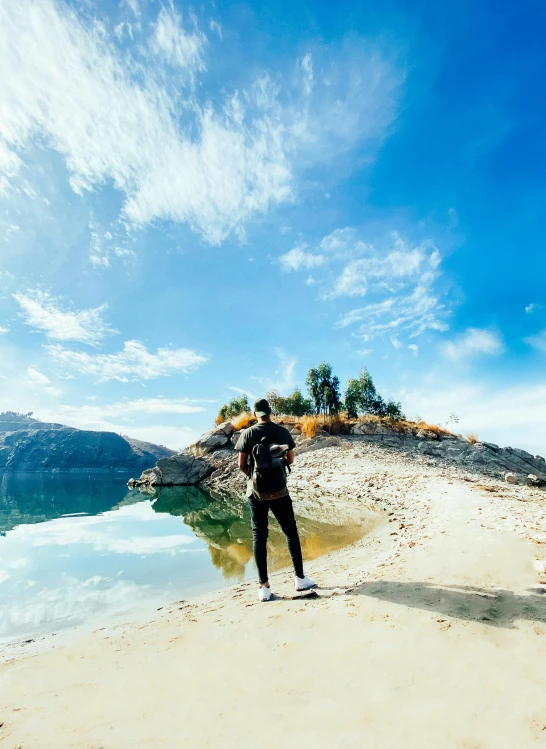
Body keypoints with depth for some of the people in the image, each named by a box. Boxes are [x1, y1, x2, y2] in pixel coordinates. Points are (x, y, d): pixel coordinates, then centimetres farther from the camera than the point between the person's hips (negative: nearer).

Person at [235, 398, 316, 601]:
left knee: (259, 536, 9)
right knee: (291, 532, 14)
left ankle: (264, 586, 13)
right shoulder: (283, 432, -3)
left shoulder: (247, 434, -6)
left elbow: (241, 465, -5)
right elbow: (290, 460, 6)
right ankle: (300, 578, 22)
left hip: (256, 491, 0)